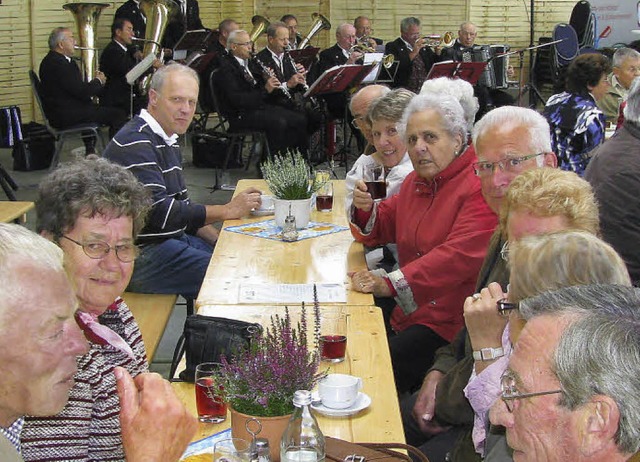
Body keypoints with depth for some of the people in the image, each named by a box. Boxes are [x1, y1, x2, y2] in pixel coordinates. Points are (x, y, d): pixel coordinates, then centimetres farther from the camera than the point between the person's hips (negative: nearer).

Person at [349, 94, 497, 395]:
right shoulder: (416, 181, 16)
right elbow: (381, 230, 24)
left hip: (450, 324, -8)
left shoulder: (480, 186, -16)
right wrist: (365, 209, 0)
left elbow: (458, 256, -28)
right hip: (408, 310, 8)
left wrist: (391, 284, -33)